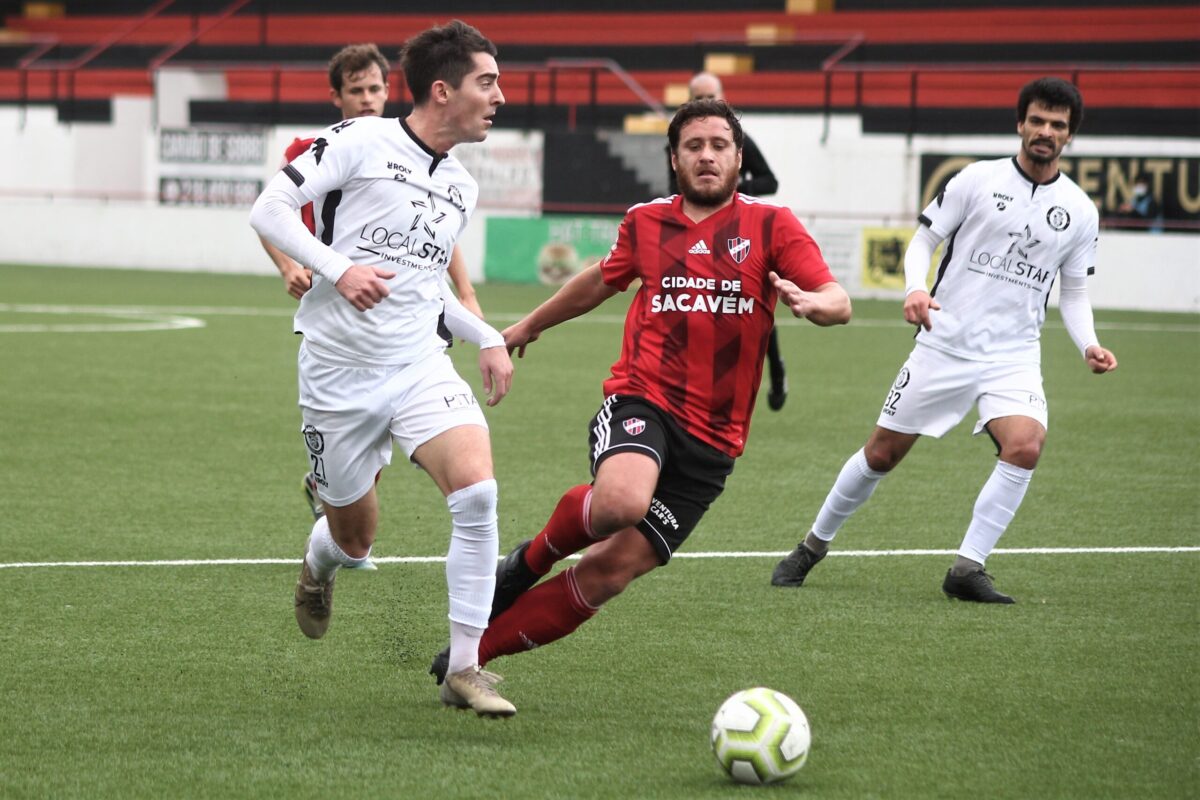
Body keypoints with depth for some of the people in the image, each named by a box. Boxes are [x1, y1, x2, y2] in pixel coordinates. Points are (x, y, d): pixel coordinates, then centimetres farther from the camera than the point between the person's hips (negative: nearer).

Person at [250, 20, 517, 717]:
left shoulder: (462, 189, 13)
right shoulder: (360, 142, -8)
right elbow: (270, 210, -10)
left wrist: (490, 339, 14)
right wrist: (337, 268, -22)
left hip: (421, 366, 4)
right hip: (340, 374, -4)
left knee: (477, 491, -22)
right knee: (355, 540, 6)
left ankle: (465, 669, -15)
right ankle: (320, 563, 48)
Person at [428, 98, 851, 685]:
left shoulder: (771, 226, 5)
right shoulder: (646, 223, 11)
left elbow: (838, 303, -6)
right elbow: (601, 282, 31)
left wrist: (812, 303, -31)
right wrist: (530, 325, 44)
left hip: (711, 439, 0)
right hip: (641, 400, 0)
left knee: (612, 568, -6)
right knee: (620, 500, -35)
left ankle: (476, 650, 7)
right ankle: (530, 561, -3)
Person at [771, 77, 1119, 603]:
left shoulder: (1079, 211, 4)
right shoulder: (978, 180, -3)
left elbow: (1074, 292, 13)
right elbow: (923, 240, 1)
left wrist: (1088, 346, -5)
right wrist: (915, 289, -19)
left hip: (1014, 357, 1)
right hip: (944, 343, -1)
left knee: (1025, 444, -25)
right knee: (883, 452, 4)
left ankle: (967, 569, -15)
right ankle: (814, 545, 27)